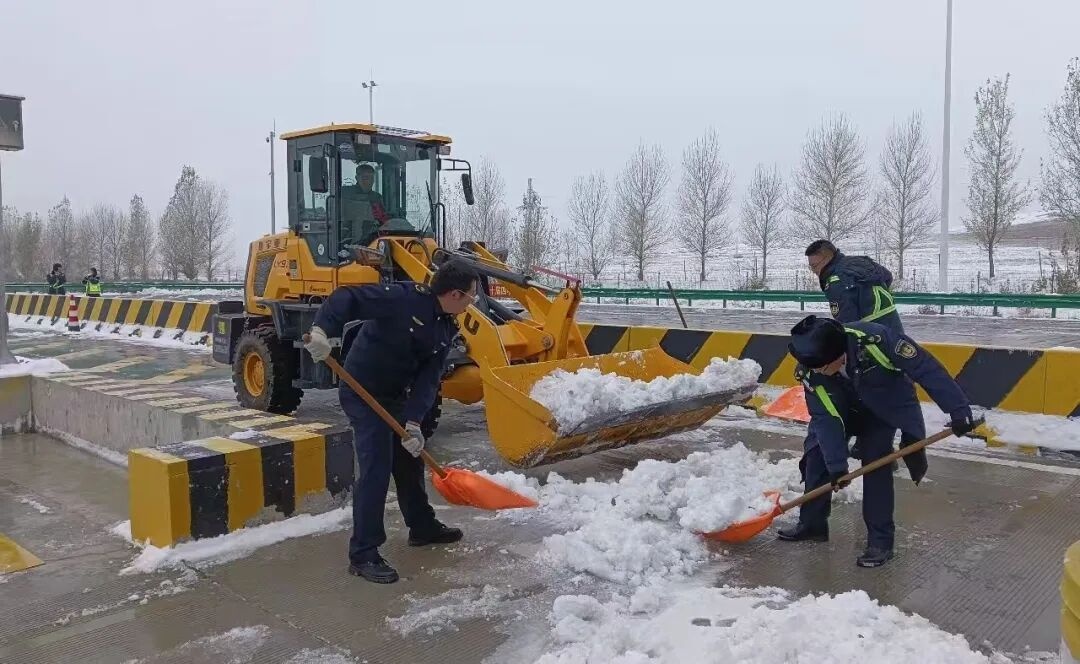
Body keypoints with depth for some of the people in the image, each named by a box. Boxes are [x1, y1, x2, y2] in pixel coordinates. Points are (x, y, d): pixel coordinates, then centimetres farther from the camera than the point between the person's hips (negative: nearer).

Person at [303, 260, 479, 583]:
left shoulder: (446, 328, 0)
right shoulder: (404, 298, -24)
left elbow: (429, 378, -6)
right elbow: (347, 298, -27)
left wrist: (413, 421, -17)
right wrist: (321, 329, -43)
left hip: (396, 397, 9)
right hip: (363, 393, -9)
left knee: (410, 459, 20)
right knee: (376, 469, -12)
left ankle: (422, 526, 40)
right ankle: (363, 555, -2)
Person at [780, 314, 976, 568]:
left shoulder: (874, 338, -41)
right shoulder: (811, 372, -29)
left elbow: (927, 369, -34)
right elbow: (826, 418, -23)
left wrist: (958, 409, -35)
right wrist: (836, 465, -26)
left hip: (887, 406, -3)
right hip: (845, 408, 4)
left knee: (875, 463, -16)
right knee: (817, 455, -1)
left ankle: (880, 539, -5)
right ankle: (812, 523, 16)